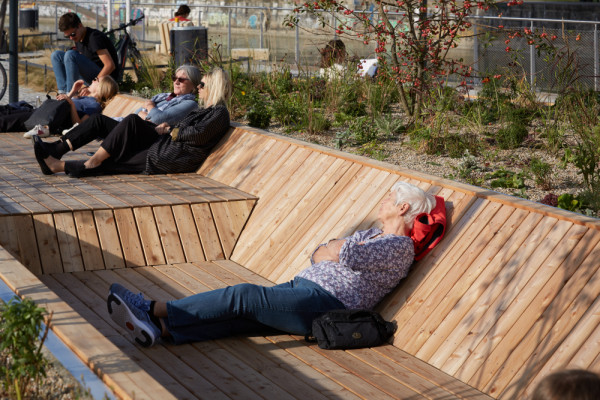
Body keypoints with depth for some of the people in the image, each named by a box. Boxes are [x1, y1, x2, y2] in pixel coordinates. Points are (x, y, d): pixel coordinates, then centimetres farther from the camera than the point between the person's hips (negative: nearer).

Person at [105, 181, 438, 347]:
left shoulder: (400, 246, -3)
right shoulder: (372, 235, 27)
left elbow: (350, 256, -20)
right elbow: (318, 254, 22)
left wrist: (338, 249, 3)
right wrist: (336, 250, 1)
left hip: (325, 303, -9)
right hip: (301, 287, 9)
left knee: (244, 296, -22)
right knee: (239, 314, -13)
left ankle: (157, 311, -24)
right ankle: (162, 329, -27)